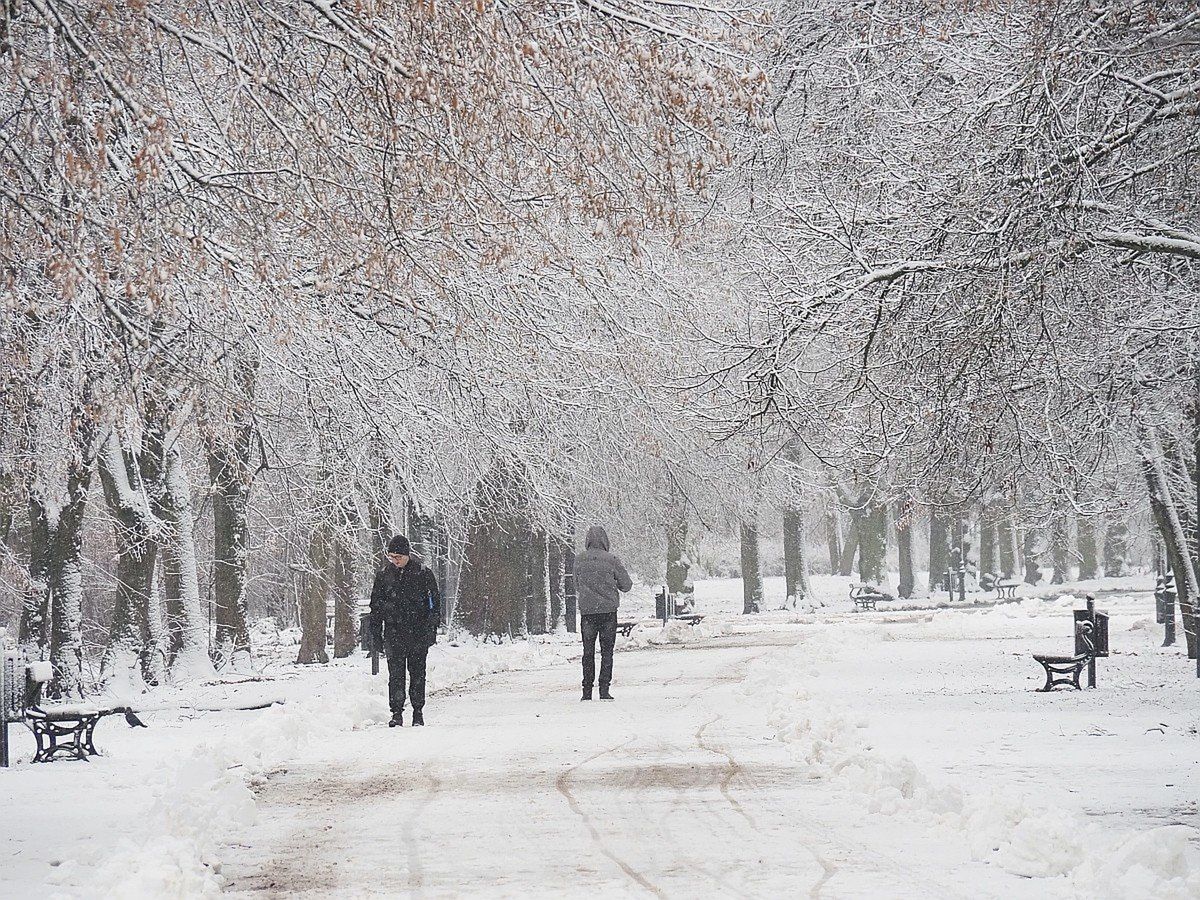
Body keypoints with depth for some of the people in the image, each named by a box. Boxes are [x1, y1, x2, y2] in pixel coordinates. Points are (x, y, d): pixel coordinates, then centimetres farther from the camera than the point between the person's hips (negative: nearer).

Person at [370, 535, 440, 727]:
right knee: (396, 674, -4)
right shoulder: (383, 576, 7)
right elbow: (375, 606, 12)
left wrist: (431, 629, -4)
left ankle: (418, 712, 10)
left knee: (417, 673, 2)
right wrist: (376, 633, 7)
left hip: (419, 633, -1)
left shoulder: (423, 574, 0)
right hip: (394, 634, 1)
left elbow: (435, 602, 3)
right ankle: (397, 713, -1)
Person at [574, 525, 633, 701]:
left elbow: (577, 586, 9)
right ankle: (604, 689, -1)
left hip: (586, 610, 2)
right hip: (609, 609, -2)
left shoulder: (579, 560, -1)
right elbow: (626, 586, 0)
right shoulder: (611, 560, -7)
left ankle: (587, 690, 7)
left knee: (588, 652, 9)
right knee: (607, 651, 4)